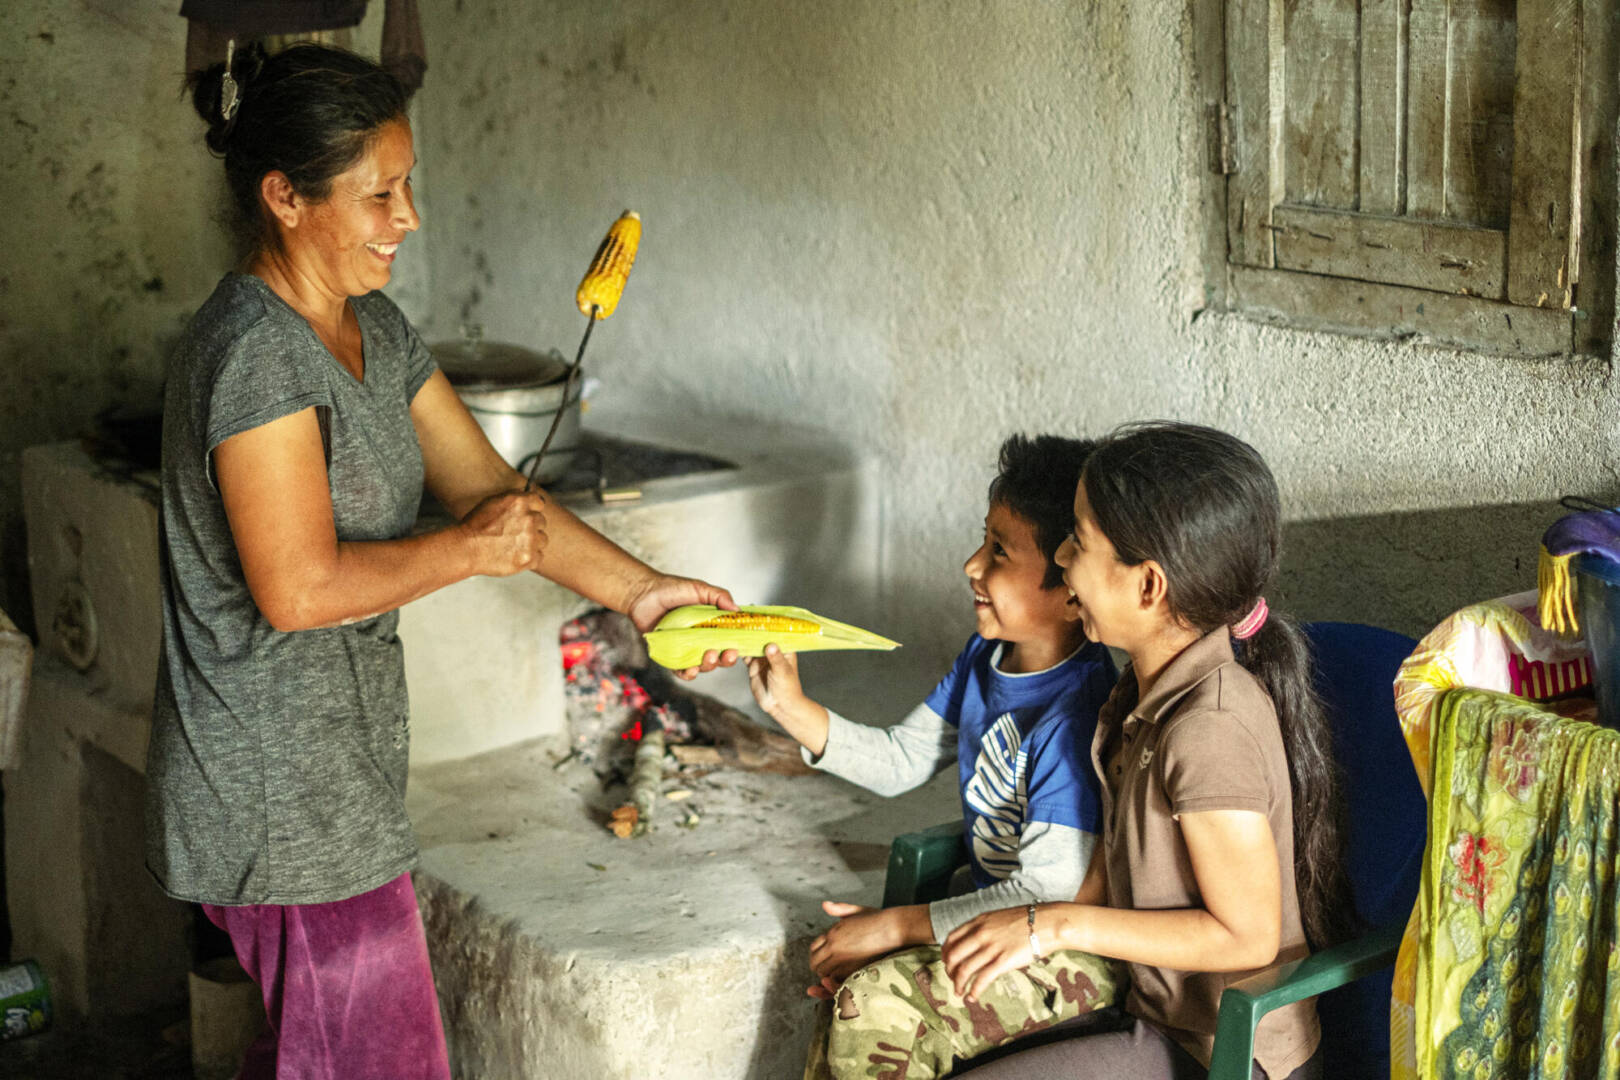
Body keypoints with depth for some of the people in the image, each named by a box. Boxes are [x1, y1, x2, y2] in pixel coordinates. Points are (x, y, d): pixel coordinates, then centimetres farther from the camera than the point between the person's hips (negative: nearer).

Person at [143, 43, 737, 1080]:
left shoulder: (372, 327, 9)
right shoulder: (256, 351, -22)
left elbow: (491, 487, 9)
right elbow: (298, 588, -24)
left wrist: (640, 591, 0)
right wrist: (468, 550, -13)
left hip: (339, 755, 9)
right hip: (283, 787, -9)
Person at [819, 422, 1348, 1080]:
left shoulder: (1211, 729, -27)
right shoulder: (1153, 683, 3)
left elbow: (1247, 936, -24)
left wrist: (1060, 926, -20)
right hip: (1146, 994, 9)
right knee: (876, 1013, 3)